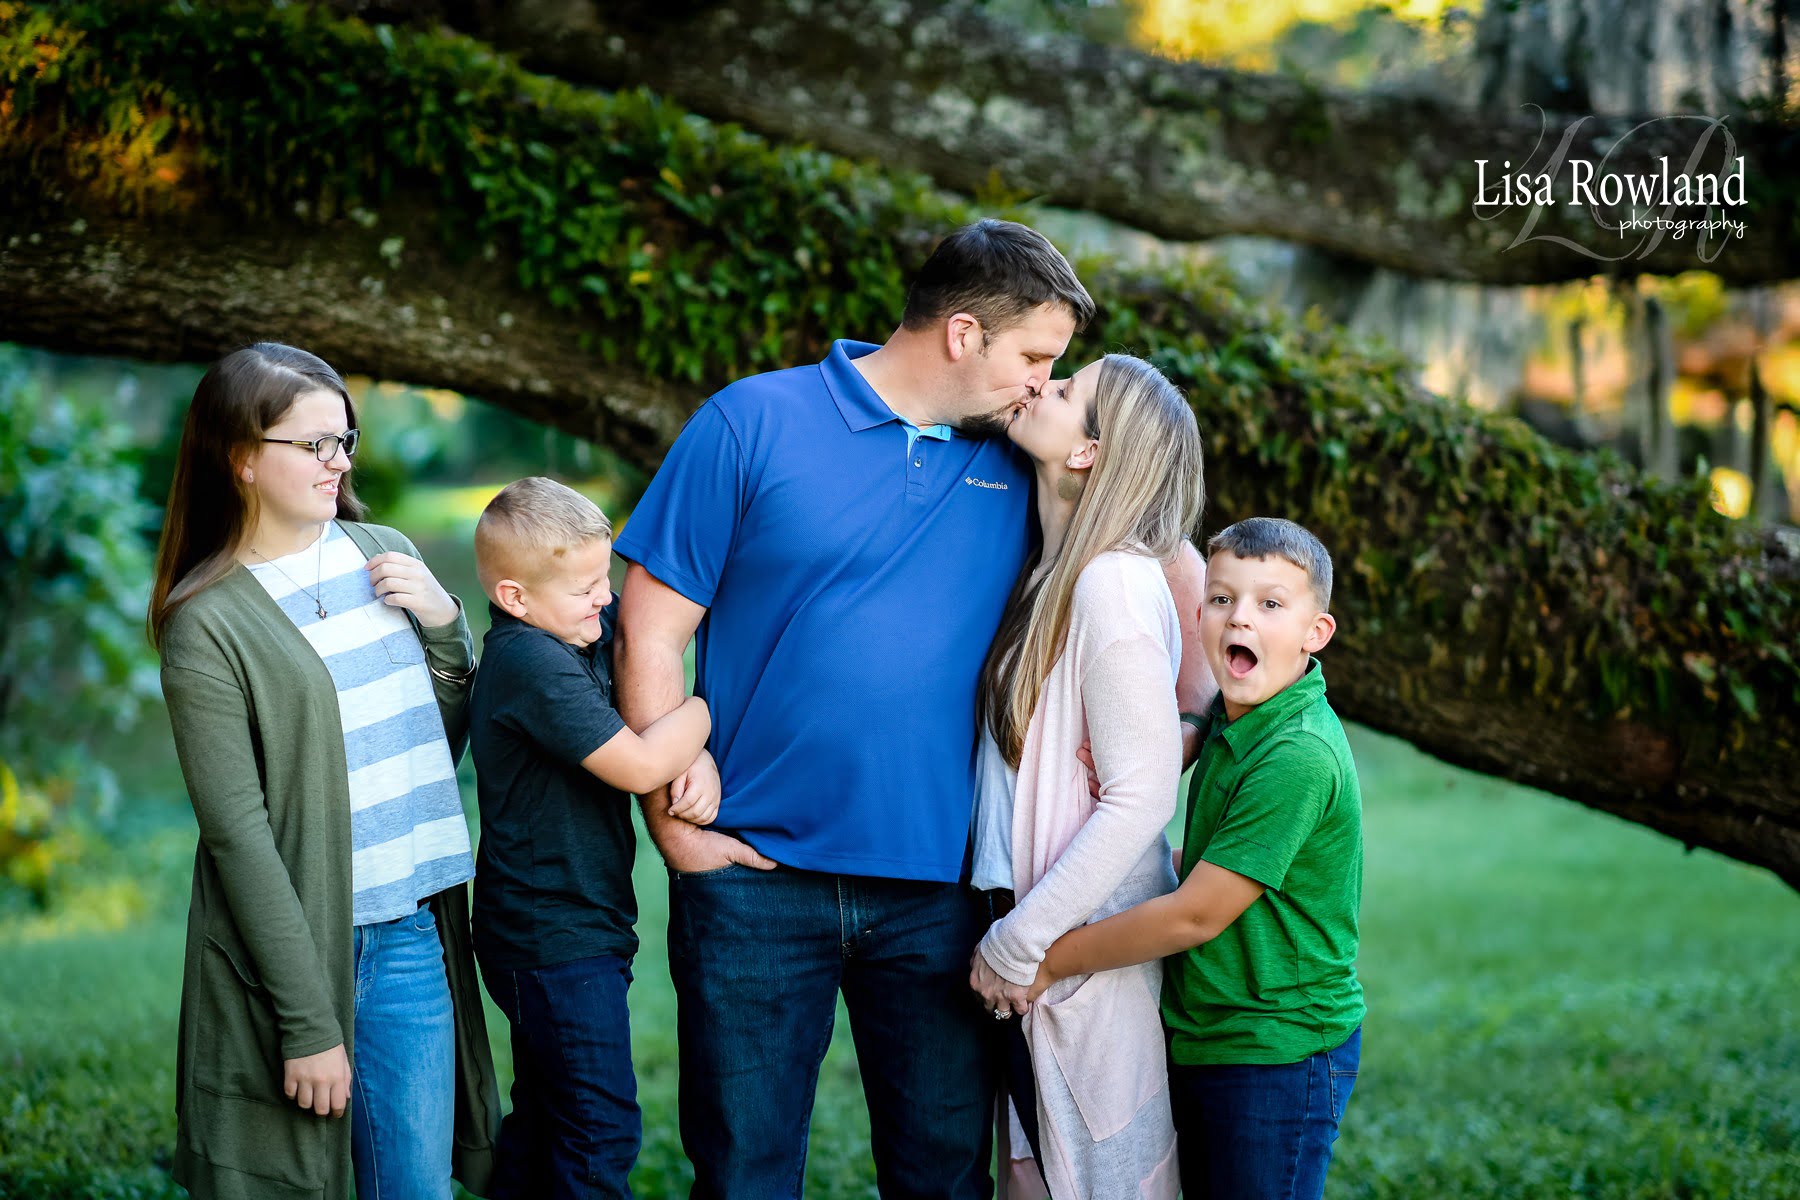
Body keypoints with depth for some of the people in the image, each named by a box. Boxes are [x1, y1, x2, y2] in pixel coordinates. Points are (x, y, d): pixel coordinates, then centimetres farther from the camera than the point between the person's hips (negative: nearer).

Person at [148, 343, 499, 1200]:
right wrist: (308, 1022, -15)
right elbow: (238, 832, -12)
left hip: (415, 927, 5)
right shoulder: (207, 622, -8)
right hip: (299, 938, -5)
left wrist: (444, 627, -2)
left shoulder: (383, 555, 8)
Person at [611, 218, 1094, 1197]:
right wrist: (674, 820, -9)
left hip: (933, 886, 3)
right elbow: (649, 628, -4)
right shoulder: (754, 423, -3)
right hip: (757, 878, -3)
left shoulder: (1014, 466, 8)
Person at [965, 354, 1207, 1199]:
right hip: (1036, 922, 8)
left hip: (1087, 935, -8)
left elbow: (1140, 796, -21)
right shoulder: (1057, 574, 8)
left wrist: (1017, 942, -17)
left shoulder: (1114, 582, -19)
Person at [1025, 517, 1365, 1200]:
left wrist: (1050, 960, -13)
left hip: (1277, 1057, -9)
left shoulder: (1299, 758, -23)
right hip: (1203, 1041, 9)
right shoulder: (1228, 721, 6)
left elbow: (1196, 915, -21)